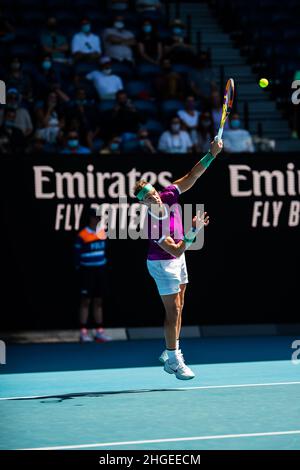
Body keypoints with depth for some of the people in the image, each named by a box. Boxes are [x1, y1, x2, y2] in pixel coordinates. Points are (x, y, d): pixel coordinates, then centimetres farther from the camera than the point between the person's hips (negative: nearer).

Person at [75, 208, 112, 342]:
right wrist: (80, 269, -9)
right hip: (87, 271, -6)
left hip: (100, 270, 6)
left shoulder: (102, 233, 8)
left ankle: (99, 331, 12)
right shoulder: (82, 235, -11)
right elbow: (77, 254, -8)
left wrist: (104, 264, 11)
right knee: (85, 301, -3)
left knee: (98, 301, 9)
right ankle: (83, 332, 0)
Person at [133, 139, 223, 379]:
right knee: (173, 311, -6)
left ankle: (170, 354, 24)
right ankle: (174, 360, 3)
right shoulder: (154, 225, -33)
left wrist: (212, 154, -22)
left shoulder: (169, 196, -15)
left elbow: (191, 177, -11)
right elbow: (176, 250, -36)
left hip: (177, 261, 8)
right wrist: (194, 230, -46)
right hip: (162, 264, -8)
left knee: (178, 309, 13)